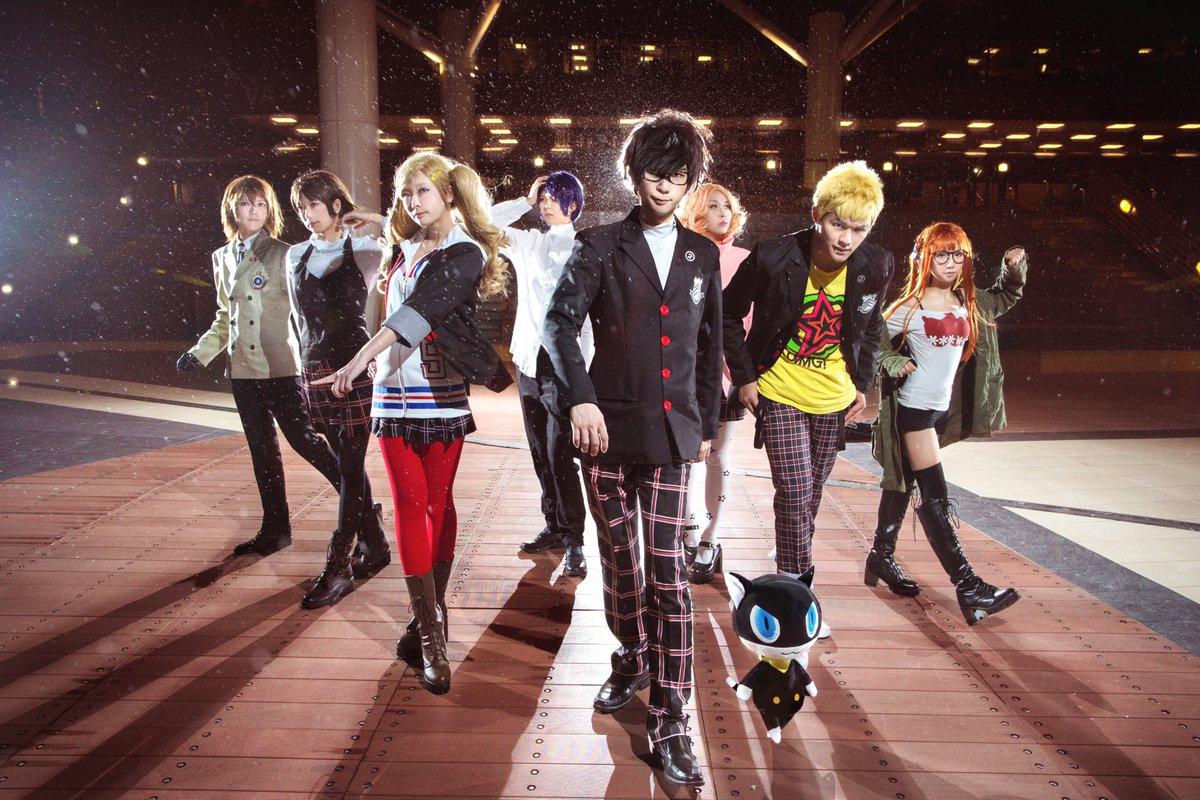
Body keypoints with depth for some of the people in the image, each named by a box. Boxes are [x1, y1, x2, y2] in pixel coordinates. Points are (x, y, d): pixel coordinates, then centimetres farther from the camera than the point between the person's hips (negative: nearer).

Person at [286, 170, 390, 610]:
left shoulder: (364, 249, -1)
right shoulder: (297, 255, 14)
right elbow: (300, 314, 18)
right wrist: (308, 360, 15)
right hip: (315, 369, 5)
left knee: (351, 466, -5)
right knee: (346, 463, 10)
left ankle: (338, 567, -1)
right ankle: (374, 545, 23)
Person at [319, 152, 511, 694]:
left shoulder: (465, 252, -8)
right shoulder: (403, 248, 12)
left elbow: (420, 310, -24)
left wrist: (362, 357, -33)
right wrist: (380, 220, 24)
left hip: (442, 398, -4)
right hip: (393, 393, 5)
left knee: (437, 503, 5)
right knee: (409, 506, -1)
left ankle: (432, 615, 19)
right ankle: (429, 628, 2)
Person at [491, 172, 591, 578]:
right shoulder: (529, 244, 14)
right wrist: (525, 200, 7)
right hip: (528, 358, 6)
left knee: (560, 454, -10)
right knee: (541, 452, 11)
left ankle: (573, 541, -3)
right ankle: (554, 526, 22)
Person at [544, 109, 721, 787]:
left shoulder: (702, 255, 12)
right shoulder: (601, 246, 4)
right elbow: (561, 322, -9)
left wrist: (707, 425, 17)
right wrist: (581, 399, -23)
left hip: (670, 430, 1)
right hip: (606, 426, 0)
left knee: (667, 567, -5)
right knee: (618, 556, 11)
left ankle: (670, 719, 2)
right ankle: (634, 660, 36)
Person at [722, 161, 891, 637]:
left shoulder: (874, 267, -10)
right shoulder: (773, 259, -20)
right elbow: (729, 314, -5)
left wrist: (863, 384, 5)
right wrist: (743, 377, -7)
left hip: (835, 400, 4)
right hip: (780, 395, -3)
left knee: (810, 495, 17)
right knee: (795, 494, -9)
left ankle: (788, 553, 45)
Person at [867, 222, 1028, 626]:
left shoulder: (968, 304, 8)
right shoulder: (909, 307, -10)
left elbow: (1005, 298, 26)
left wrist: (1014, 269, 8)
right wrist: (895, 363, -21)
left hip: (944, 409, 7)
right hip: (914, 408, -7)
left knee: (902, 485, 17)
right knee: (936, 497, -10)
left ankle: (881, 557, 31)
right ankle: (969, 586, -11)